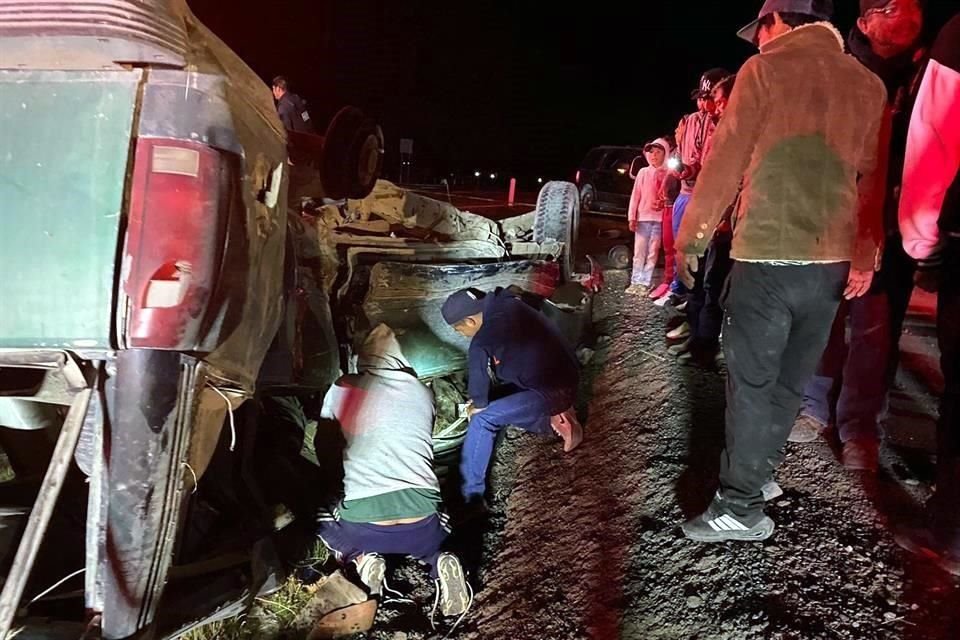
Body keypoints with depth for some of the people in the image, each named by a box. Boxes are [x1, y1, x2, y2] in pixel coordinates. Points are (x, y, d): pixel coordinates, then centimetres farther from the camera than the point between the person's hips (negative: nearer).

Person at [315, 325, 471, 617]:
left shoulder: (341, 390, 8)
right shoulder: (423, 393, 12)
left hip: (362, 525, -1)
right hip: (423, 526, 1)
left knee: (321, 521, 33)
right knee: (431, 541, 37)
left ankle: (362, 560, 4)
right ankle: (438, 562, 3)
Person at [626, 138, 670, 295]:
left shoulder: (668, 174, 2)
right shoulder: (643, 172, 5)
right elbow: (635, 195, 3)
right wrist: (632, 216, -1)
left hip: (659, 218, -1)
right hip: (642, 217, 1)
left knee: (653, 252, 3)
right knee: (639, 251, 4)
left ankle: (645, 283, 7)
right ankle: (636, 281, 11)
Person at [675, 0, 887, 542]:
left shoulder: (765, 70, -3)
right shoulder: (869, 85, 13)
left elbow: (725, 162, -6)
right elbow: (874, 178, 10)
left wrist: (690, 239, 1)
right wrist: (865, 256, 11)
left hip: (767, 254, -6)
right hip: (833, 261, 6)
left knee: (752, 381, -1)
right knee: (791, 378, 16)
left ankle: (741, 506, 3)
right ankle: (761, 467, 28)